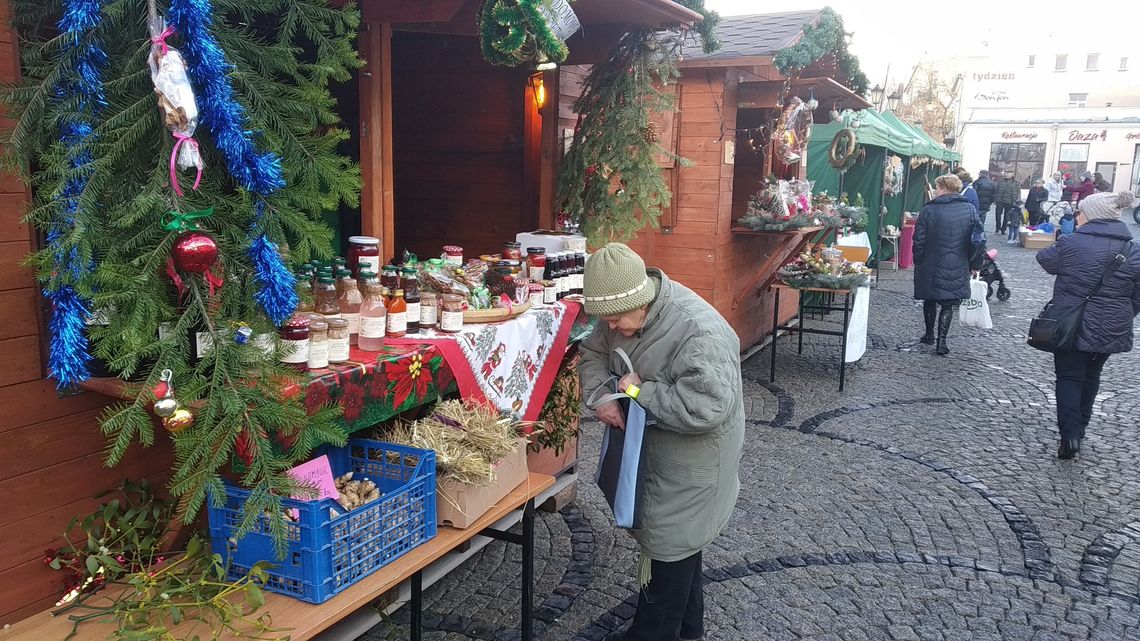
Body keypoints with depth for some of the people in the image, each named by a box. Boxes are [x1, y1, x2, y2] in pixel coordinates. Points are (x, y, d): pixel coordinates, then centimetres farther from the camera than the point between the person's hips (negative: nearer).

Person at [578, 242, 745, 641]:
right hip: (651, 450, 8)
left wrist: (640, 391, -28)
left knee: (670, 548, 5)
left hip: (690, 462, -8)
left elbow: (706, 408, -39)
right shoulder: (625, 312, -7)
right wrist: (601, 395, -14)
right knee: (680, 541, 23)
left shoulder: (700, 332, -33)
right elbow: (593, 352, 6)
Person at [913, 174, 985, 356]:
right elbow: (978, 240, 0)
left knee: (930, 301, 18)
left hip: (931, 267, -1)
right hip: (958, 269, 1)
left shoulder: (929, 210, -9)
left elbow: (919, 240, -8)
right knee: (948, 304, 9)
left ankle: (929, 335, 30)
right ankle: (941, 341, 2)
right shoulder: (970, 210, -2)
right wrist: (974, 264, 10)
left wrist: (918, 262, 5)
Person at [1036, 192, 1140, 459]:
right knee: (1091, 376, 21)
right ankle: (1079, 428, 32)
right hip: (1111, 331, 4)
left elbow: (1044, 259, 5)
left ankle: (1070, 435, -7)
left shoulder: (1070, 244, -15)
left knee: (1069, 377, 6)